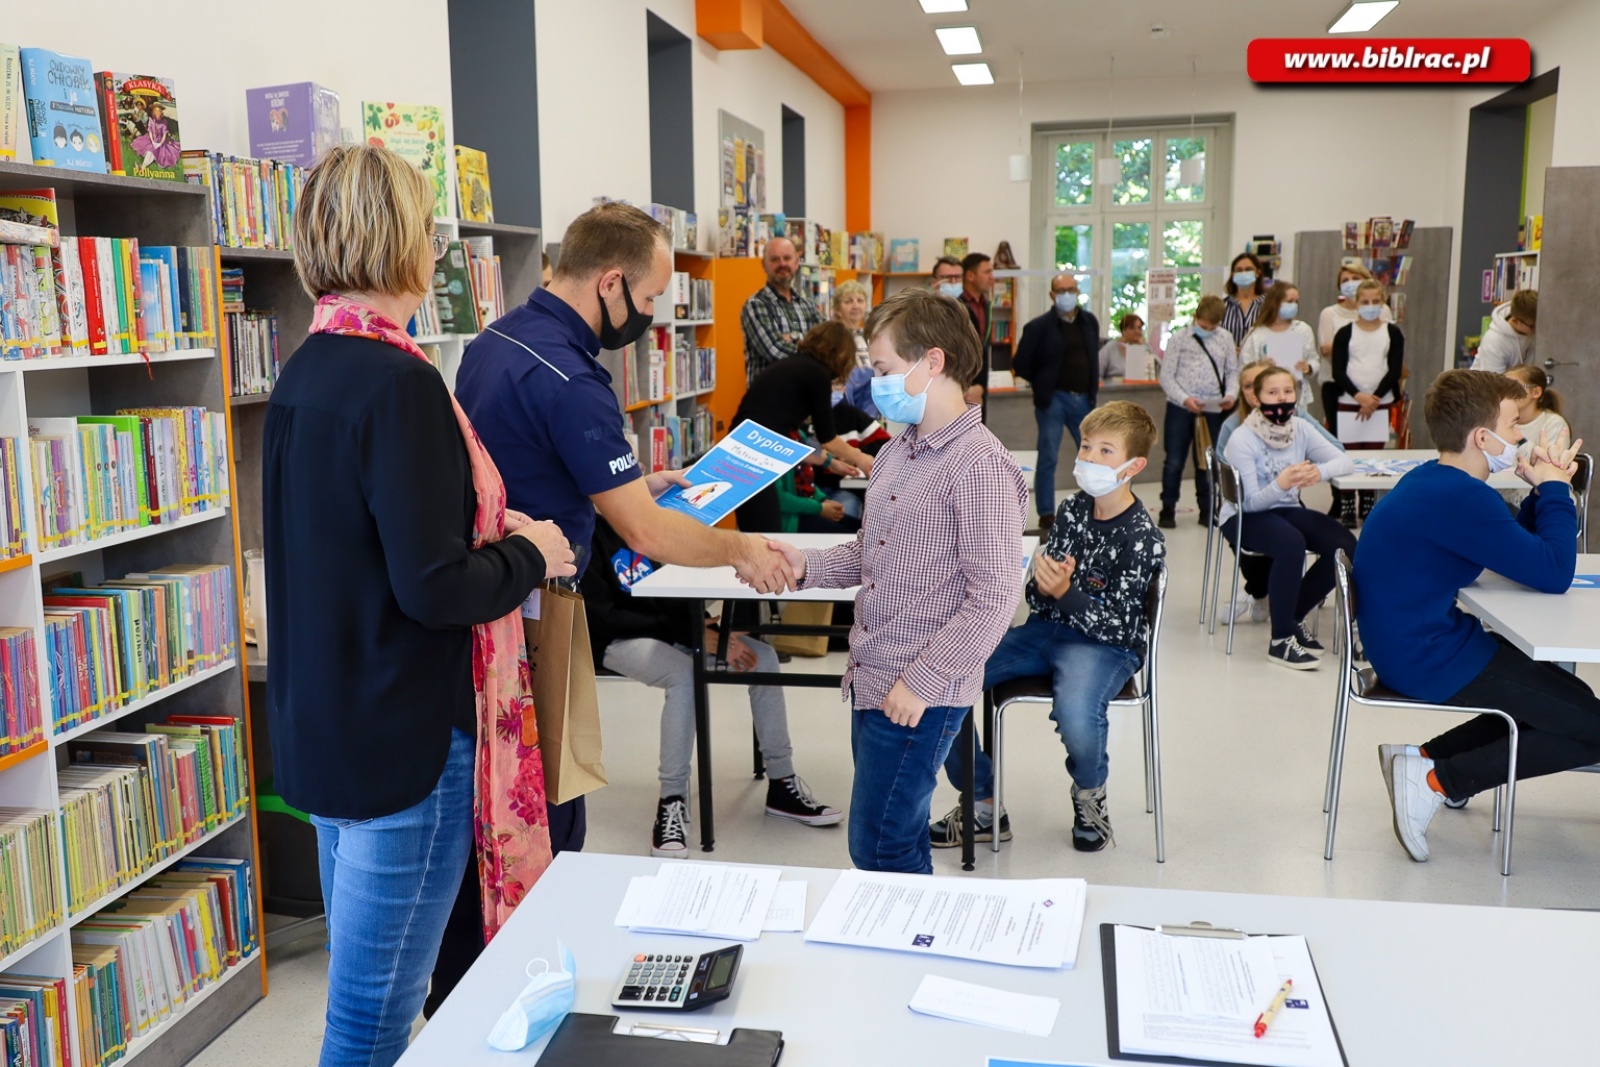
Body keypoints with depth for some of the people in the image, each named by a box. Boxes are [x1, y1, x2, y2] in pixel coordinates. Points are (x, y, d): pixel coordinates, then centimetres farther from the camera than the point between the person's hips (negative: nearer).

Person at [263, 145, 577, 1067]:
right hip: (405, 742, -9)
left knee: (364, 991, 24)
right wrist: (529, 554, -6)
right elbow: (433, 588, -23)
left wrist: (491, 533, 10)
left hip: (321, 723, 9)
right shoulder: (398, 384, -21)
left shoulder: (305, 373, 7)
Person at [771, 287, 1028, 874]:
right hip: (871, 681, 8)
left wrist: (922, 681, -19)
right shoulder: (896, 453, 11)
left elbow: (994, 596, -19)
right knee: (900, 842, 18)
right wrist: (807, 565, 3)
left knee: (879, 851, 0)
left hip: (921, 695, -8)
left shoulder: (980, 464, -16)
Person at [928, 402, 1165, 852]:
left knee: (1075, 715, -39)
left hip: (1105, 645, -6)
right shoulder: (1072, 509, 4)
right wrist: (1043, 583, -18)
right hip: (1046, 629, 6)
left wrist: (1065, 591, -28)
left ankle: (1089, 796, 1)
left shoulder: (1142, 539, -12)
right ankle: (982, 806, 4)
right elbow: (1039, 597, 6)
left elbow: (1116, 626, -15)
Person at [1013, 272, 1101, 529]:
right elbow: (1021, 365, -4)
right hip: (1053, 400, -5)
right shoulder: (1039, 326, -7)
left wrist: (1093, 389, 10)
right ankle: (1046, 515, 8)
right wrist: (1043, 386, 2)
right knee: (1048, 458, 0)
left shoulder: (1089, 321, 8)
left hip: (1083, 399, 5)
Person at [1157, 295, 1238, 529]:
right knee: (1174, 462, 3)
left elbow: (1232, 371, 12)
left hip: (1212, 410, 2)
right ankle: (1167, 509, 15)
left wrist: (1231, 394, -7)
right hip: (1180, 408, -2)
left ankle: (1206, 509, 22)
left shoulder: (1225, 338, 8)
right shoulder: (1179, 338, 0)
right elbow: (1166, 376, -3)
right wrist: (1185, 399, -16)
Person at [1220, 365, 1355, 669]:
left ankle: (1293, 617, 3)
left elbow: (1345, 461, -5)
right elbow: (1250, 501, -20)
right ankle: (1280, 639, -22)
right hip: (1244, 517, -6)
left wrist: (1320, 471, -28)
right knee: (1292, 544, -35)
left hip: (1287, 510, 6)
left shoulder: (1300, 429, -1)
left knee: (1346, 546, -16)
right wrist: (1280, 485, -41)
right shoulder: (1242, 439, -17)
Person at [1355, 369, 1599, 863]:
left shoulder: (1432, 482, 9)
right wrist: (1555, 491, -7)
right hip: (1430, 663, -10)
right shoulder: (1461, 498, -24)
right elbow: (1553, 574, -21)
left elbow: (1514, 549, 17)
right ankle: (1435, 780, -6)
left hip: (1409, 645, 10)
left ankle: (1425, 757, 12)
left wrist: (1544, 492, 2)